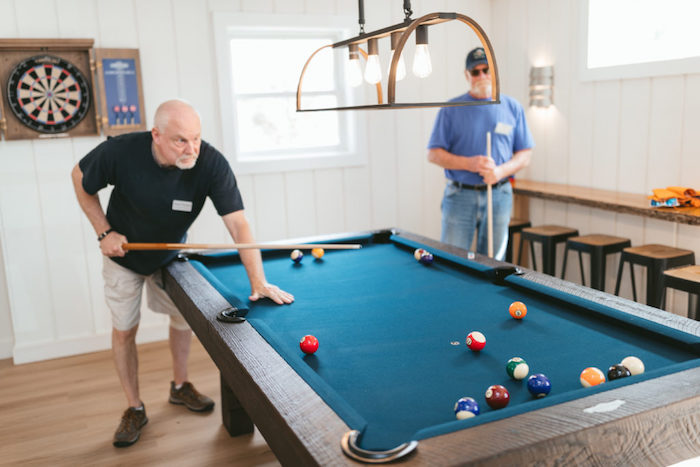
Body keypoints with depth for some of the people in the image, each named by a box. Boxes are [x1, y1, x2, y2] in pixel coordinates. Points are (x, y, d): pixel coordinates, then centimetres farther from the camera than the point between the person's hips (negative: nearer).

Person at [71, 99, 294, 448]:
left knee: (184, 317, 11)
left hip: (170, 254, 1)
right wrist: (105, 232, -19)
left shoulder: (211, 164, -33)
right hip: (123, 253, -1)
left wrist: (259, 281, -42)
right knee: (124, 330, 5)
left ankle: (180, 386, 36)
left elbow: (238, 224, -34)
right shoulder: (121, 151, -33)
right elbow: (80, 178, -12)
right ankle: (134, 408, 22)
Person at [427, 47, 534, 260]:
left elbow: (525, 154, 7)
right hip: (460, 197, -1)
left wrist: (501, 170, -13)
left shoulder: (513, 107, 6)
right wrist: (470, 163, -17)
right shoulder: (451, 109, 1)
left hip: (499, 197, 2)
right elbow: (434, 154, -2)